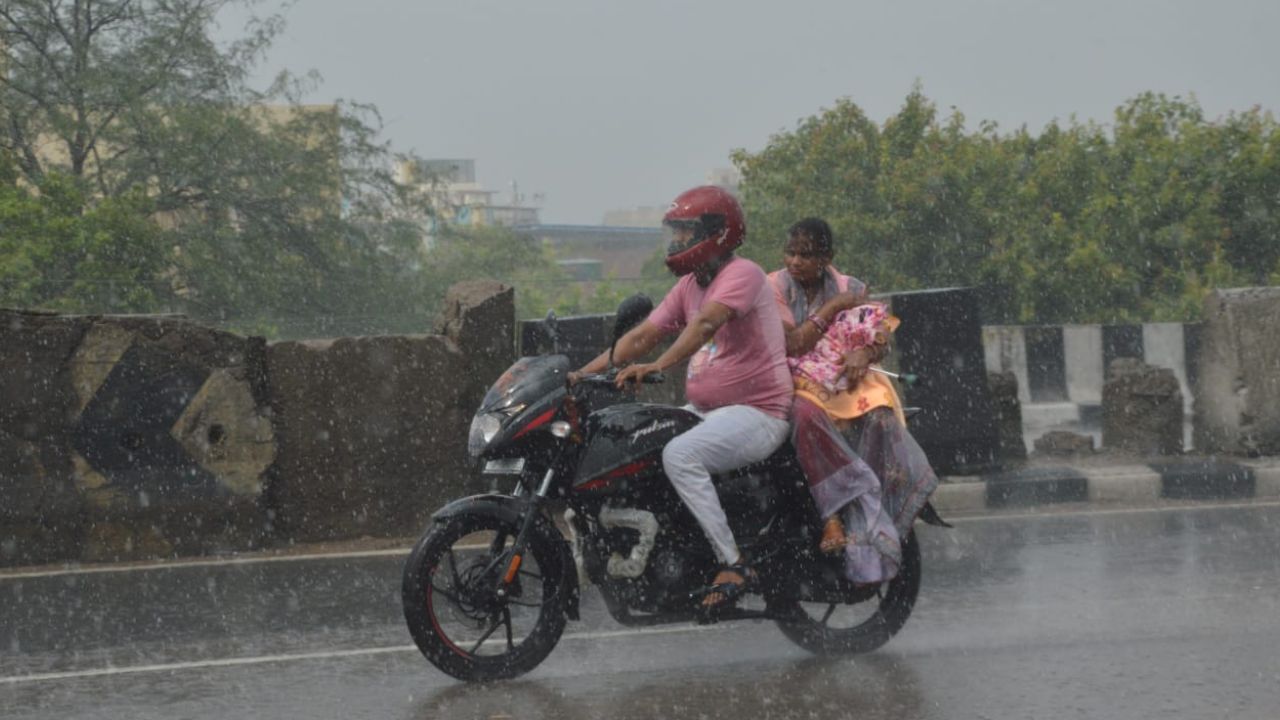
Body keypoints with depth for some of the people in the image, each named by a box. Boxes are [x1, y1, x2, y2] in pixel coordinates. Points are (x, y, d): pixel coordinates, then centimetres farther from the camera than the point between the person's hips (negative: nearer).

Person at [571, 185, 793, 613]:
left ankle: (733, 565, -29)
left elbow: (706, 323, -31)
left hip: (757, 412, -10)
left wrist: (659, 366, -43)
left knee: (680, 455, -32)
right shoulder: (688, 286, 15)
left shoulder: (742, 274, -13)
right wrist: (586, 372, 3)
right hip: (705, 411, 10)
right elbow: (643, 336, 14)